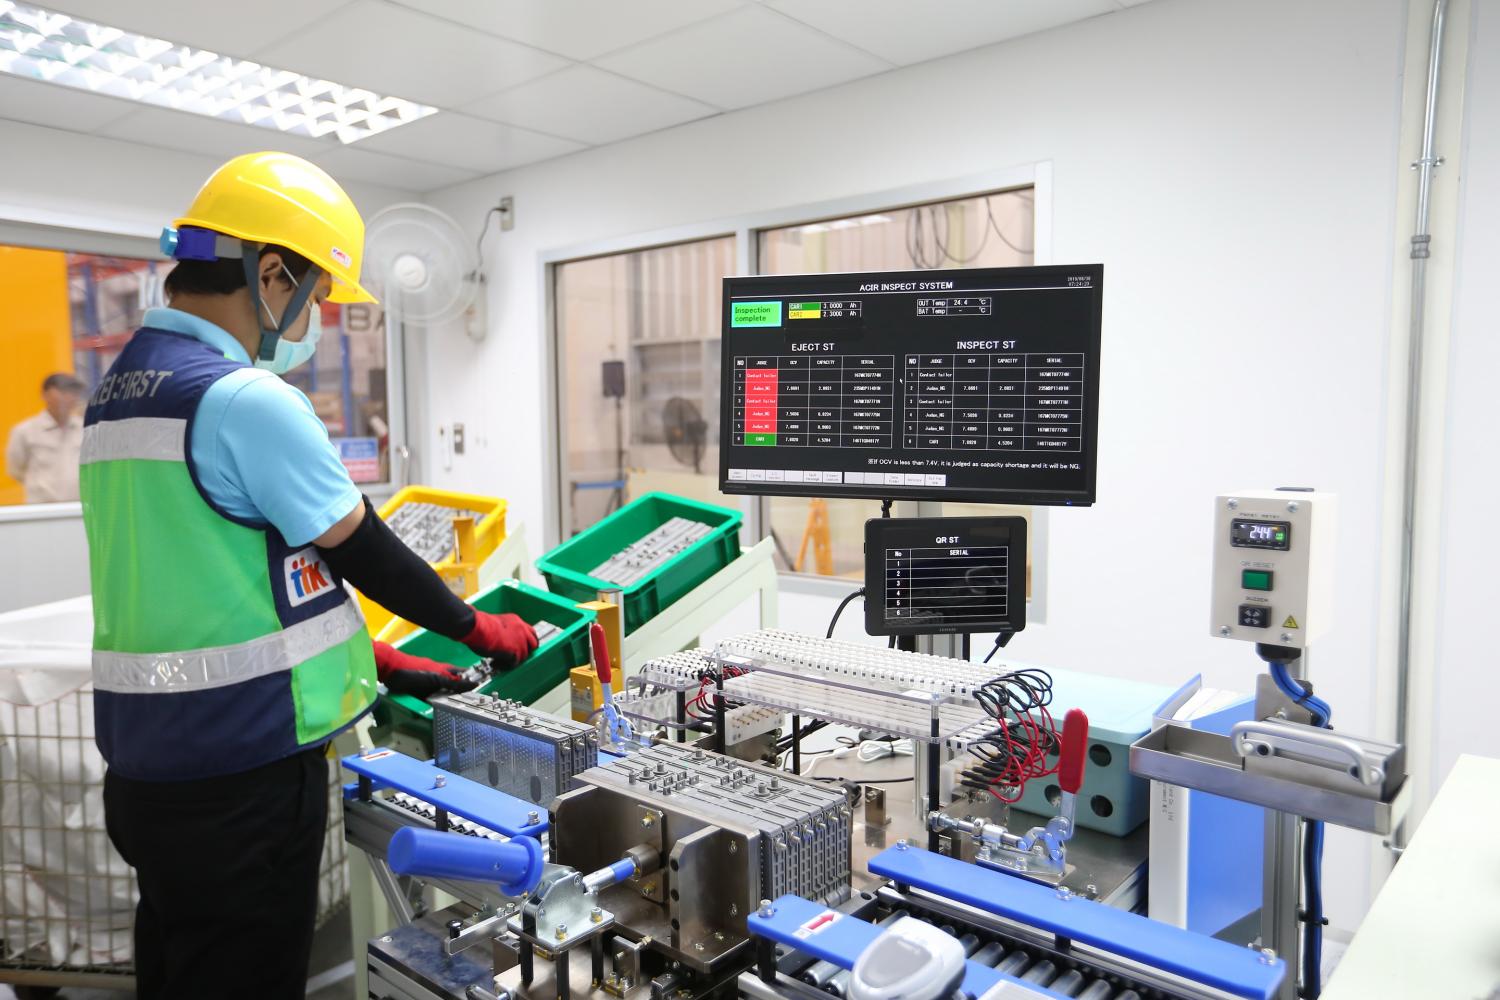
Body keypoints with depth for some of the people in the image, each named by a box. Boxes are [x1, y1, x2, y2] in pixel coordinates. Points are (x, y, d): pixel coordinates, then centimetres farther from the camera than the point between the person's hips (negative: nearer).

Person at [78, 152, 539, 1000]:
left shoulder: (119, 393, 10)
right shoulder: (249, 399, -20)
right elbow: (364, 550, -13)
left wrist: (374, 662, 14)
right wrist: (478, 628, 4)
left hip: (151, 771, 9)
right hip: (243, 783, -9)